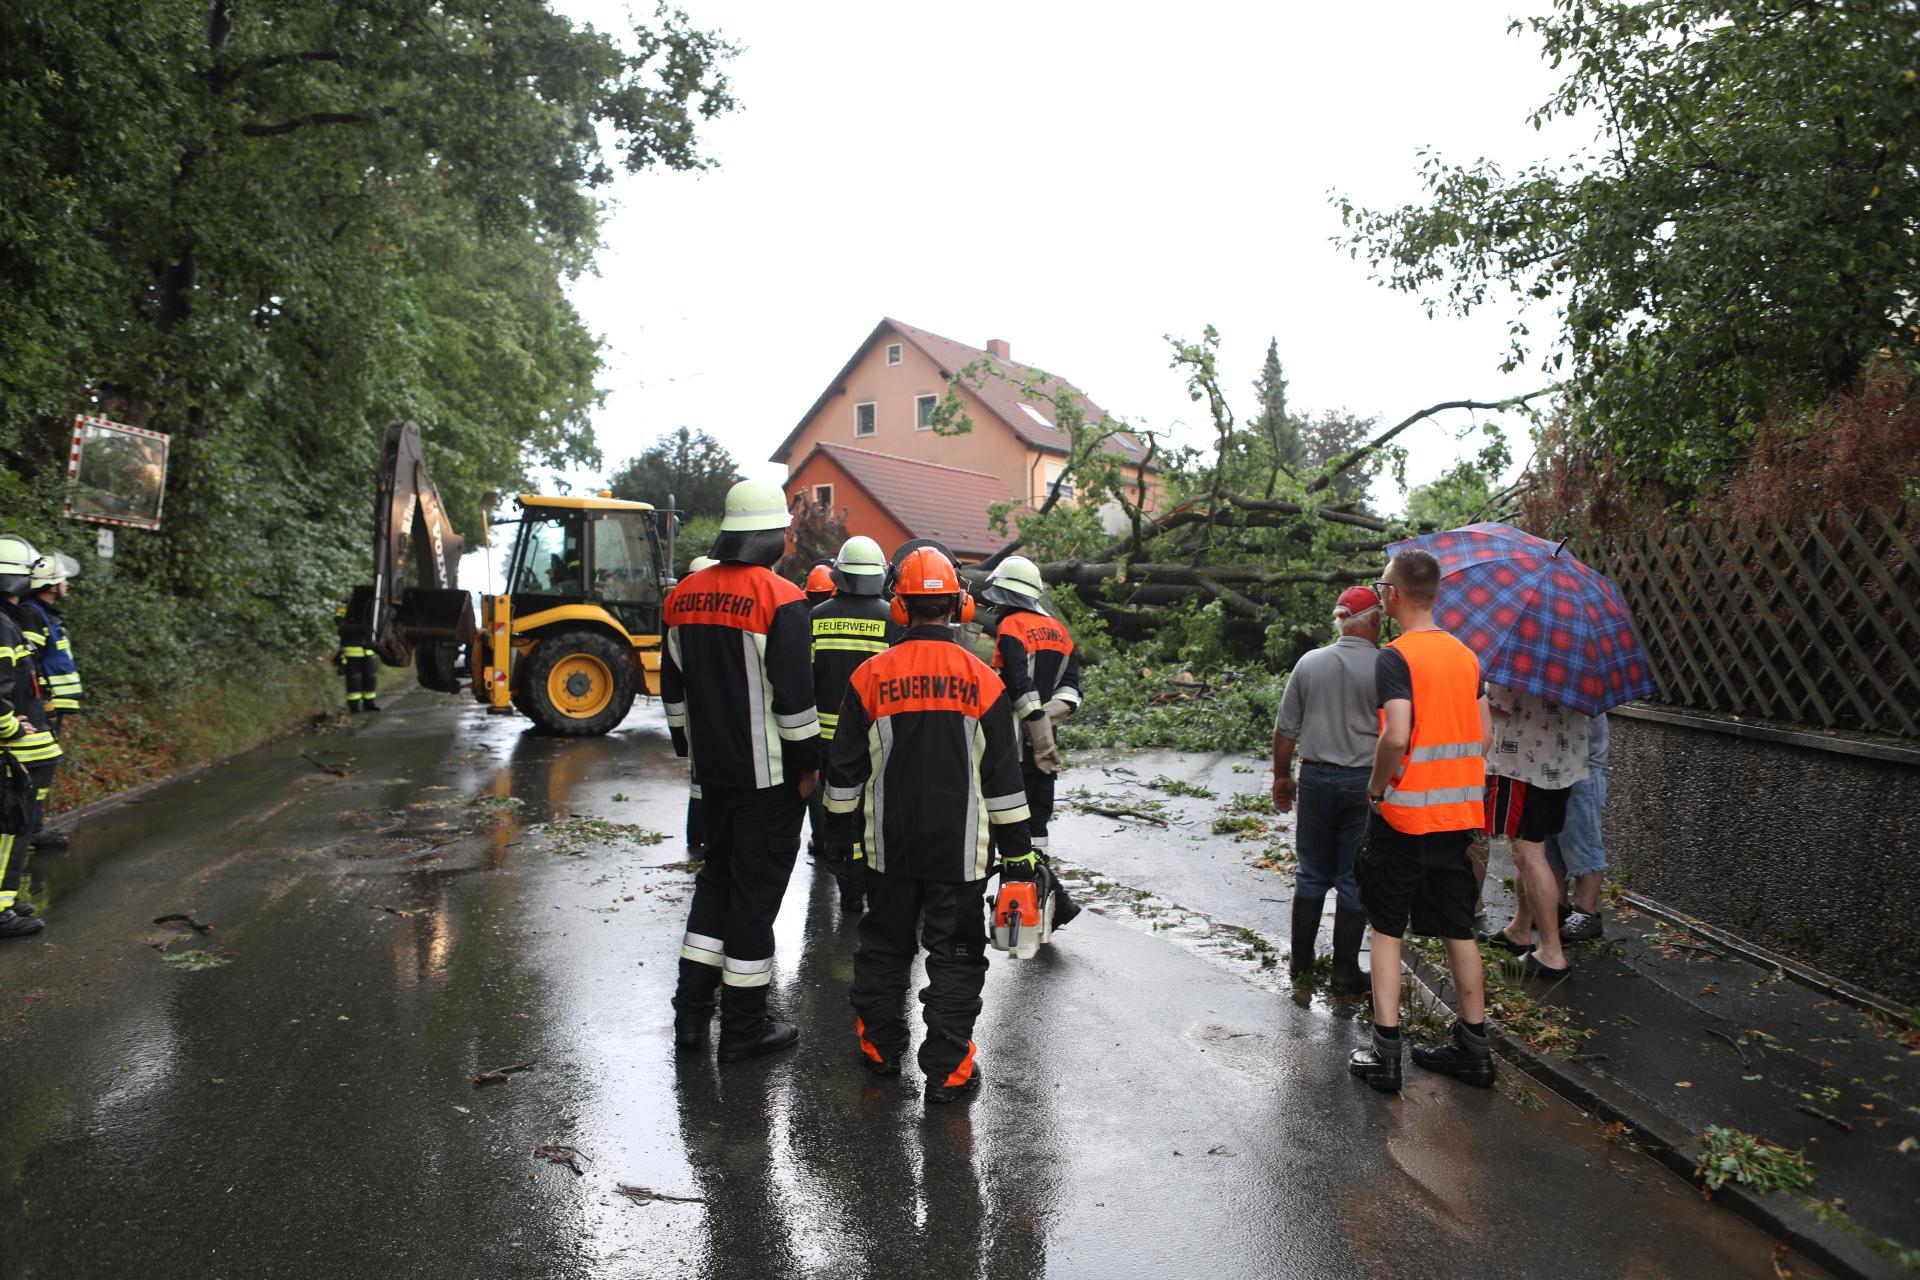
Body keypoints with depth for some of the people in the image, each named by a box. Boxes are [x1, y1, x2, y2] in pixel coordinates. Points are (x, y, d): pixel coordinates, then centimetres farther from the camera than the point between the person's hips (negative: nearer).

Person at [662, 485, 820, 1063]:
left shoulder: (685, 595, 6)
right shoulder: (780, 599, -15)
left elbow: (673, 686, 13)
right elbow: (794, 694, -18)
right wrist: (807, 764, -7)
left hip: (711, 770, 7)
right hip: (768, 775, -6)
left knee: (718, 872, 20)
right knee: (757, 885, 3)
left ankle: (692, 1009, 23)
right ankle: (743, 1026, 13)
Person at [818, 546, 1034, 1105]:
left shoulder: (870, 676, -3)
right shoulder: (982, 681, -6)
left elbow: (845, 769, 3)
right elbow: (1003, 779, -3)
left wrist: (839, 830, 15)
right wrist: (1017, 850, 4)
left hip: (890, 848, 2)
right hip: (959, 852, -2)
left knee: (884, 946, 18)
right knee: (956, 957, 7)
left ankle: (880, 1047, 30)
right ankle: (948, 1072, 9)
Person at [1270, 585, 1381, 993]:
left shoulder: (1309, 663, 0)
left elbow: (1285, 729, 4)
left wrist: (1281, 776, 16)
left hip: (1315, 778, 3)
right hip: (1365, 782, -3)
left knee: (1312, 874, 15)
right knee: (1354, 880, 6)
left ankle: (1300, 959, 23)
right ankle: (1345, 971, 13)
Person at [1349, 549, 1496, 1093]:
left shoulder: (1396, 656, -16)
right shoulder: (1465, 654, 8)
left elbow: (1396, 736, -26)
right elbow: (1484, 732, 12)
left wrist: (1376, 786, -11)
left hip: (1403, 812, -6)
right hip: (1457, 811, 6)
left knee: (1387, 927, 5)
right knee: (1458, 928, 15)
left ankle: (1384, 1053, 7)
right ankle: (1473, 1046, 23)